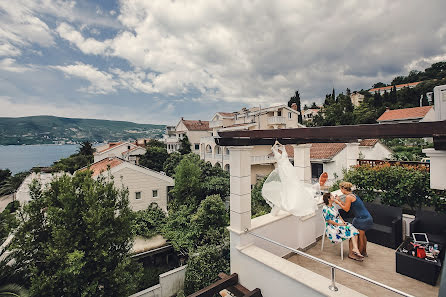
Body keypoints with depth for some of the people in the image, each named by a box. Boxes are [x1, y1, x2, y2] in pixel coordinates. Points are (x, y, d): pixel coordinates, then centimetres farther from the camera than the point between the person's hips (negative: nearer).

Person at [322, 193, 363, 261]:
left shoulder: (333, 206, 15)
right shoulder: (325, 208, -14)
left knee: (353, 230, -15)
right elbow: (329, 221, -16)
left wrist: (343, 222, 1)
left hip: (340, 223, 8)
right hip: (332, 227, -8)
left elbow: (338, 215, 18)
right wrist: (339, 224, -16)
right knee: (350, 232, -21)